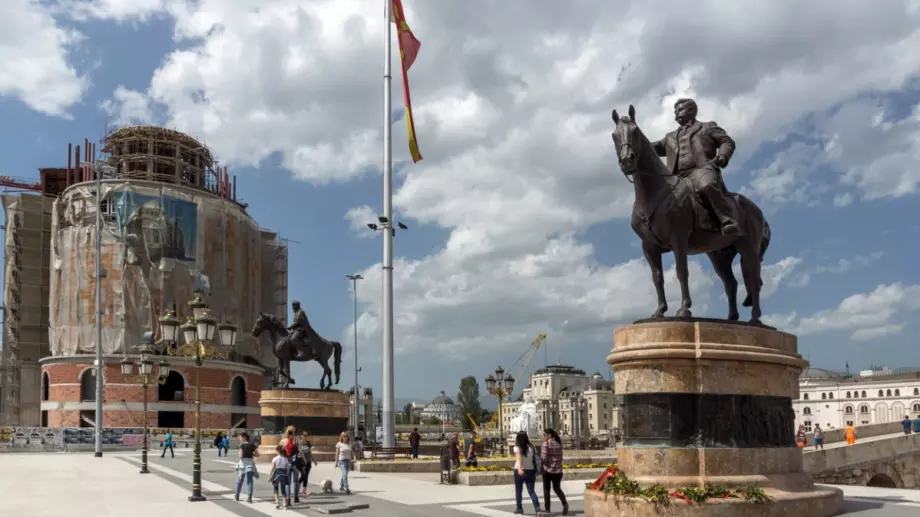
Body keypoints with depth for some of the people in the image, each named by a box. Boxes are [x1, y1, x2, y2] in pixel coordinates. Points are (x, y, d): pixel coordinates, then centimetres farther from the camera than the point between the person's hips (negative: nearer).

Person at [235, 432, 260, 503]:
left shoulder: (242, 445, -9)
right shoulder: (252, 445, 4)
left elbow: (240, 456, -16)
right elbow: (257, 455, 3)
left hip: (243, 463, -3)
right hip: (250, 463, 3)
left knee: (240, 480, 15)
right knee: (249, 481, 3)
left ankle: (237, 496, 29)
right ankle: (250, 497, -9)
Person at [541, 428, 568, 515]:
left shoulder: (546, 443, -13)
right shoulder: (558, 443, 6)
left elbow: (544, 458, -19)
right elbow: (560, 457, 11)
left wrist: (539, 458, 1)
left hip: (547, 469, -5)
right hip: (558, 470, 5)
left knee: (546, 489, 13)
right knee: (557, 488, 16)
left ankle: (547, 508, 16)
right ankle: (565, 503, -7)